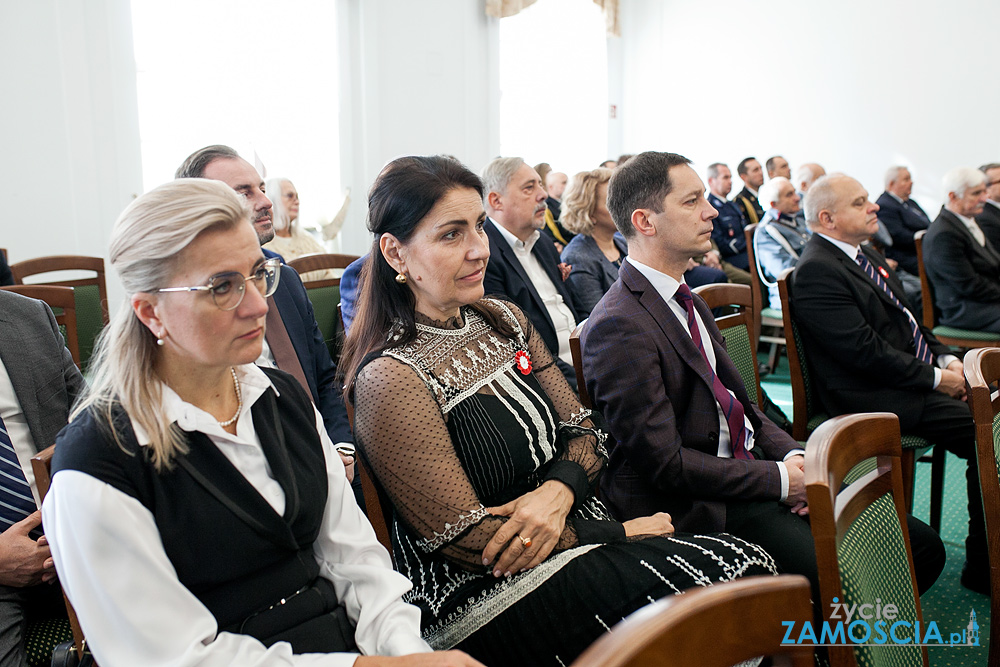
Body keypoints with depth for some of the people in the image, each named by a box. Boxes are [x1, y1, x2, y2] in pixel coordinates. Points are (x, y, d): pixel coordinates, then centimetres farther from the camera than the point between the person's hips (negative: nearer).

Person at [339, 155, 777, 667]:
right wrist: (617, 533, -12)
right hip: (488, 593, -7)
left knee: (744, 564, -12)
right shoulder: (391, 378, -17)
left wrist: (557, 493, -14)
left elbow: (583, 430, 9)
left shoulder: (506, 320, 6)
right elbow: (471, 542, -16)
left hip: (572, 535, 7)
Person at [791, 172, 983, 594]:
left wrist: (946, 358, 6)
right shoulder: (817, 271, -16)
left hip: (920, 376, 10)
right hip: (880, 398, -10)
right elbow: (865, 351, -20)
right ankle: (983, 565, -3)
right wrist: (936, 379, -13)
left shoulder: (863, 253, 16)